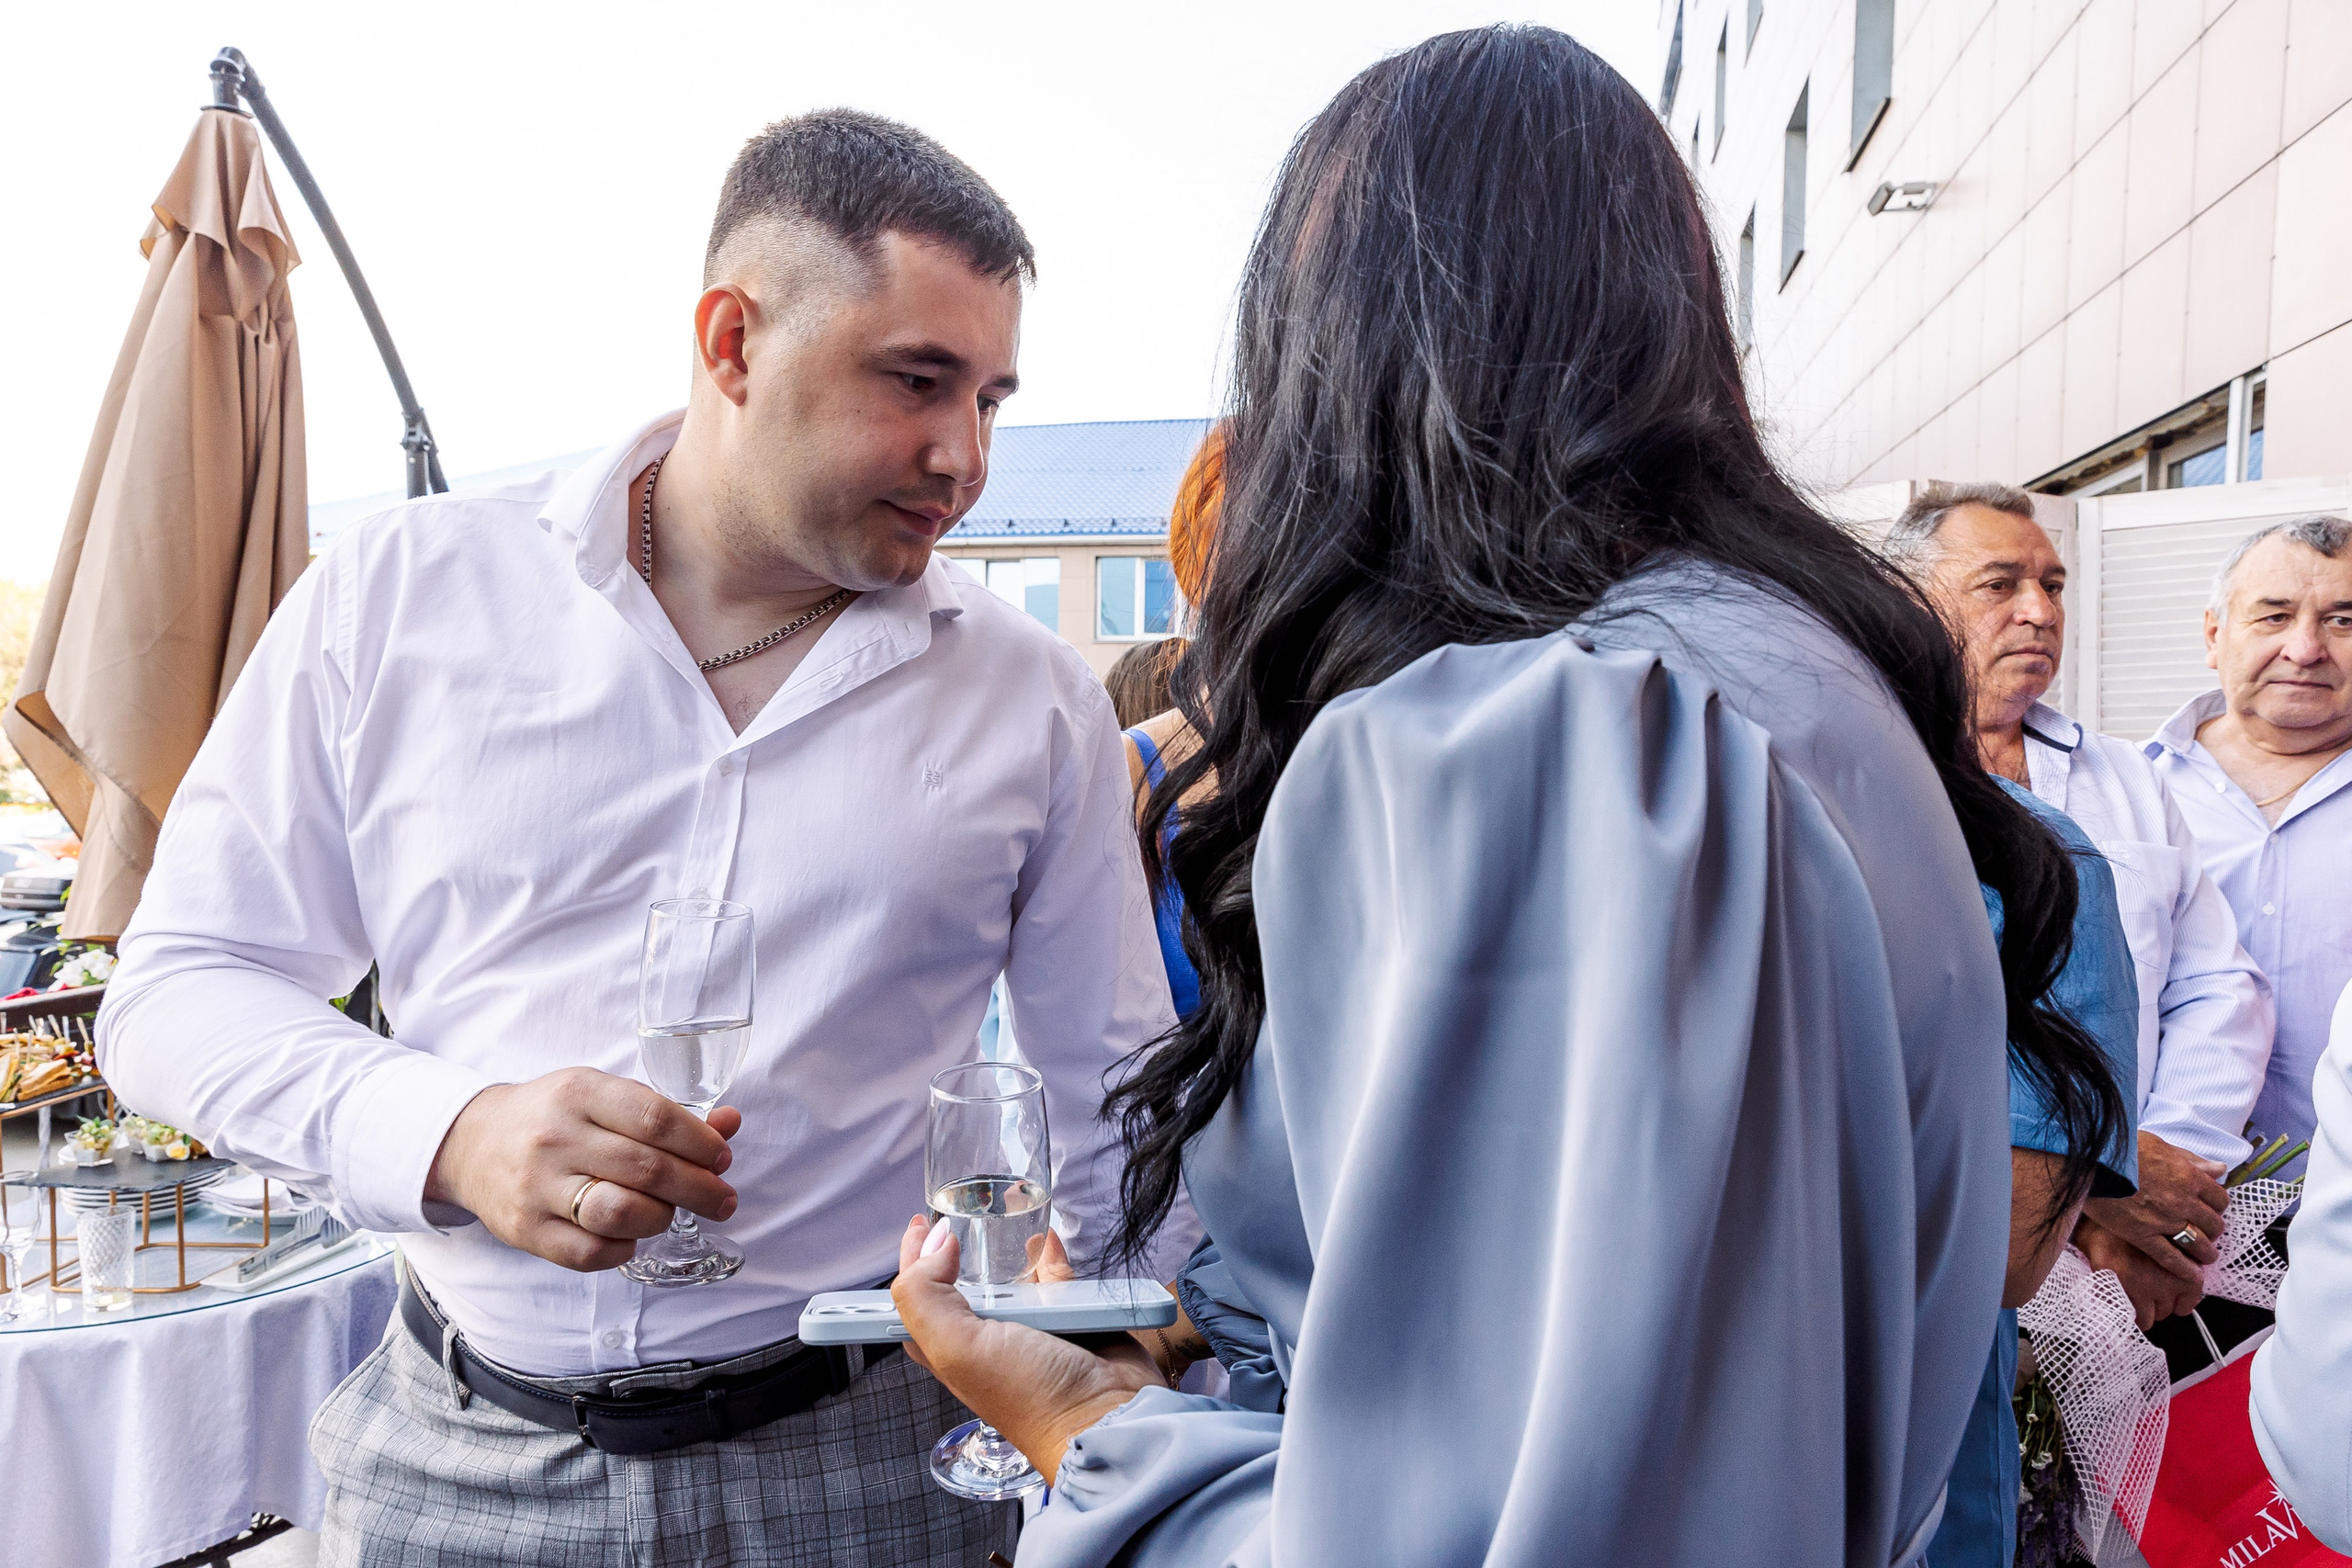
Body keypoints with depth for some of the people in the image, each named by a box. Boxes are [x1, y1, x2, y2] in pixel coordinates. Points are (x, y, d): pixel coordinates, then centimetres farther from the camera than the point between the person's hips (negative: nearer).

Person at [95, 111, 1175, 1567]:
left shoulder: (1037, 699, -3)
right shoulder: (402, 592, -5)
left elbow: (1121, 1107, 4)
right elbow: (183, 981, -2)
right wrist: (449, 1134, -19)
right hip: (454, 1450, 1)